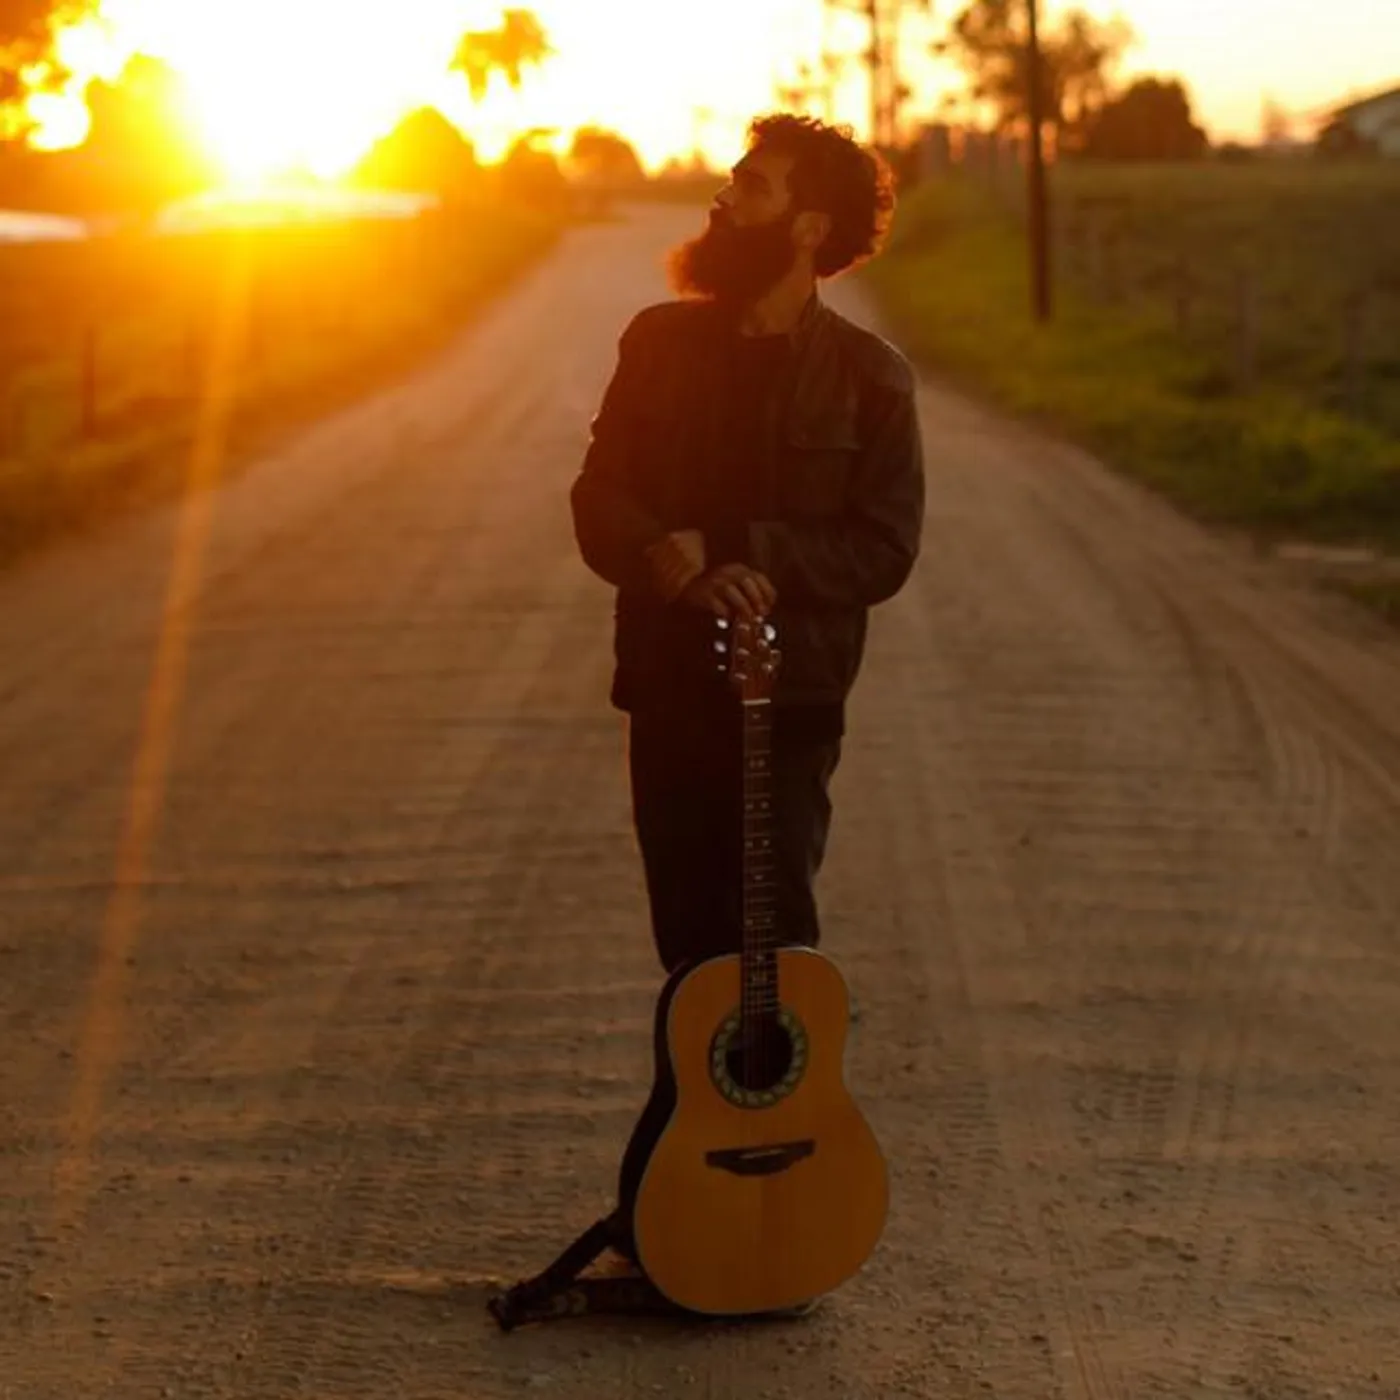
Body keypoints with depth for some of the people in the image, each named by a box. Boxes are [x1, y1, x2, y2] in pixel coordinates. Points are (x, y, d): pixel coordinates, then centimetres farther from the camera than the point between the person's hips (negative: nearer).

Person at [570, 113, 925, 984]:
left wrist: (727, 550, -17)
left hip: (789, 698, -4)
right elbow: (600, 497, 4)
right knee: (693, 950, 10)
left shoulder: (868, 378, -4)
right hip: (668, 691, 4)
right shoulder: (661, 340, 7)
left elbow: (883, 550, -9)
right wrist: (670, 564, -18)